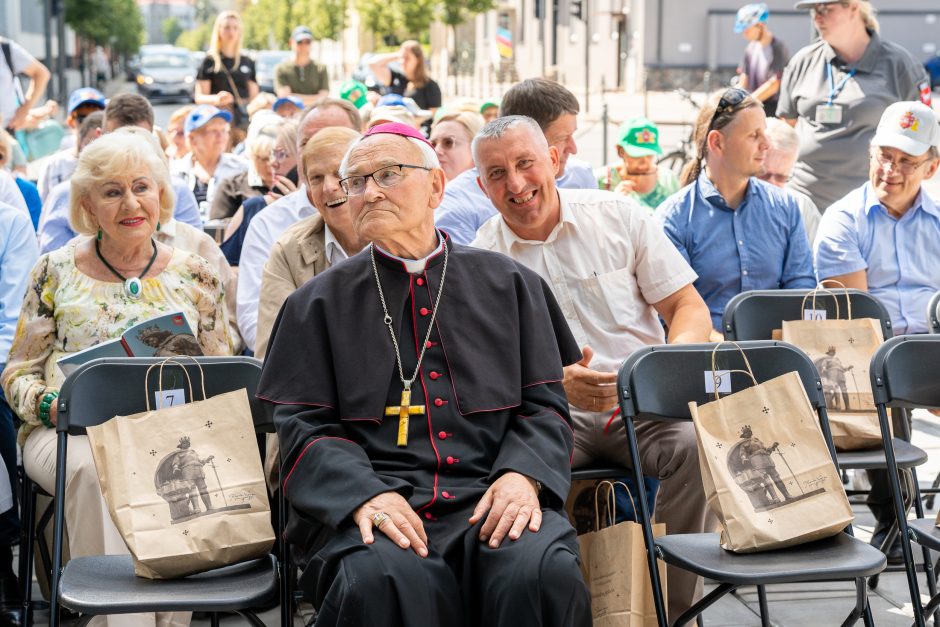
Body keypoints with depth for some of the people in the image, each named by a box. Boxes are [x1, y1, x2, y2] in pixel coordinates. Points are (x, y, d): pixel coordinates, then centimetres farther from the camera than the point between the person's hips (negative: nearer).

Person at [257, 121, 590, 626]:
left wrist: (522, 475, -10)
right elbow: (305, 425, 5)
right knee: (385, 580, -35)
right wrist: (365, 494, -15)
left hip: (489, 496, 2)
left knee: (543, 573, -30)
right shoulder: (318, 303, 14)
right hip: (376, 497, -1)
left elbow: (544, 404, 12)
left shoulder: (509, 284, 17)